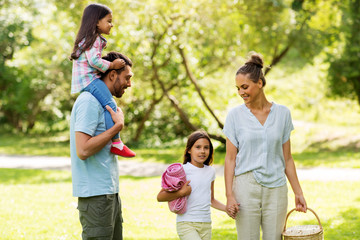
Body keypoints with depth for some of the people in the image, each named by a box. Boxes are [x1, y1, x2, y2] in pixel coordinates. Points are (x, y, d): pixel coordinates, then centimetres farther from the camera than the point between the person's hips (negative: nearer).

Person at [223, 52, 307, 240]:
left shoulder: (282, 113, 6)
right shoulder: (235, 115, 1)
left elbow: (287, 158, 10)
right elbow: (230, 159, 0)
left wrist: (298, 192, 9)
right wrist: (229, 195, -9)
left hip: (276, 189, 2)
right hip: (246, 187, -2)